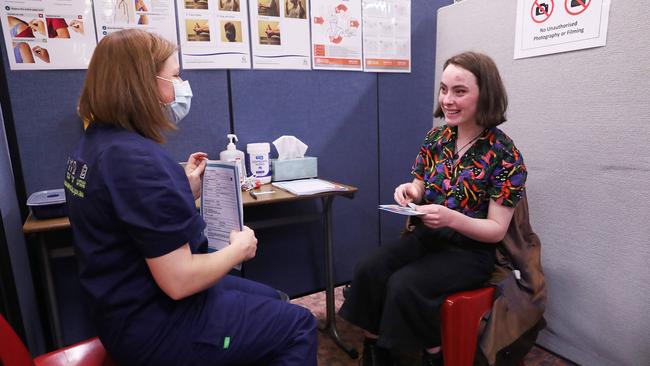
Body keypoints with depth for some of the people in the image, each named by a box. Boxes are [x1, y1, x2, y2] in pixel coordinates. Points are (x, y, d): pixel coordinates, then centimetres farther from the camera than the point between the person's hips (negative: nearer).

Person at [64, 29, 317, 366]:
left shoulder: (97, 142, 4)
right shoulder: (136, 159, -29)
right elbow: (179, 281, -29)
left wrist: (185, 188, 5)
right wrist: (239, 248, -12)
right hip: (156, 324, -10)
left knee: (272, 300, 23)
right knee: (298, 325, 3)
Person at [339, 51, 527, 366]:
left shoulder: (504, 154, -14)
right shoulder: (436, 137, 1)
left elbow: (497, 229, -13)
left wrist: (451, 218, -32)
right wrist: (410, 191, -15)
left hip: (470, 250, -5)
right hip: (426, 236, 5)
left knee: (404, 286, -28)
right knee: (367, 270, -19)